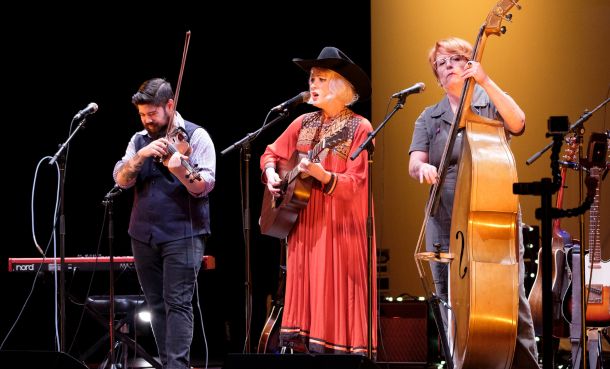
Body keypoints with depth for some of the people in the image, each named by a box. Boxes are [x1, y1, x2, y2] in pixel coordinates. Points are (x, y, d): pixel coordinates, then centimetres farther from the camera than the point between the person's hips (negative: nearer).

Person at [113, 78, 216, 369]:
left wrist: (180, 170, -32)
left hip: (183, 234, -5)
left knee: (177, 303, -13)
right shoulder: (139, 140, 12)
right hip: (144, 235, 5)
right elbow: (121, 180, -1)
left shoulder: (195, 136, -2)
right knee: (157, 305, 8)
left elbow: (204, 186, -13)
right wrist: (141, 155, -17)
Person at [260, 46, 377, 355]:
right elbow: (272, 154, 22)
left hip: (340, 230, -5)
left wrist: (323, 176, -29)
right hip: (303, 227, 5)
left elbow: (356, 183, -14)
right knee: (305, 295, 4)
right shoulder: (304, 123, 10)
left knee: (337, 298, -6)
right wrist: (271, 174, 2)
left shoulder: (360, 129, -7)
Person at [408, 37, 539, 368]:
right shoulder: (429, 118, 15)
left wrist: (485, 82, -23)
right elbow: (413, 164, 3)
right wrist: (423, 166, -22)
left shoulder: (490, 104, 8)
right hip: (446, 223, 3)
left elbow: (517, 123, -14)